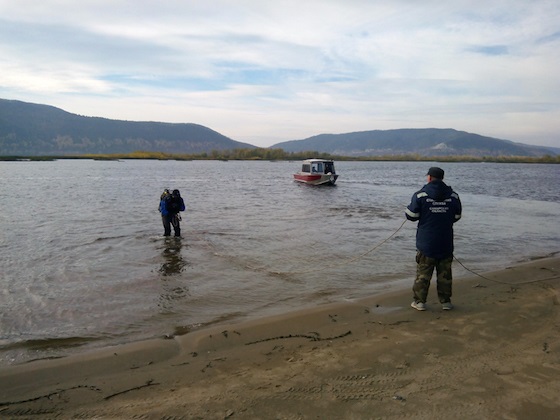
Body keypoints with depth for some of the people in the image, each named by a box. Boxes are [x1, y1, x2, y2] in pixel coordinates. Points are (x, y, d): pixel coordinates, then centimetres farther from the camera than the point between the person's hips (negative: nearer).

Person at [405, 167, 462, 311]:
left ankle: (419, 301, 10)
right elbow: (456, 217, 10)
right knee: (444, 272, 12)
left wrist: (408, 208, 14)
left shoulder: (420, 195, -10)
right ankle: (445, 301, 18)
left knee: (423, 272, 5)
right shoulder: (453, 196, 1)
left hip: (426, 242, -2)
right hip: (446, 243, 3)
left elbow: (411, 216, -7)